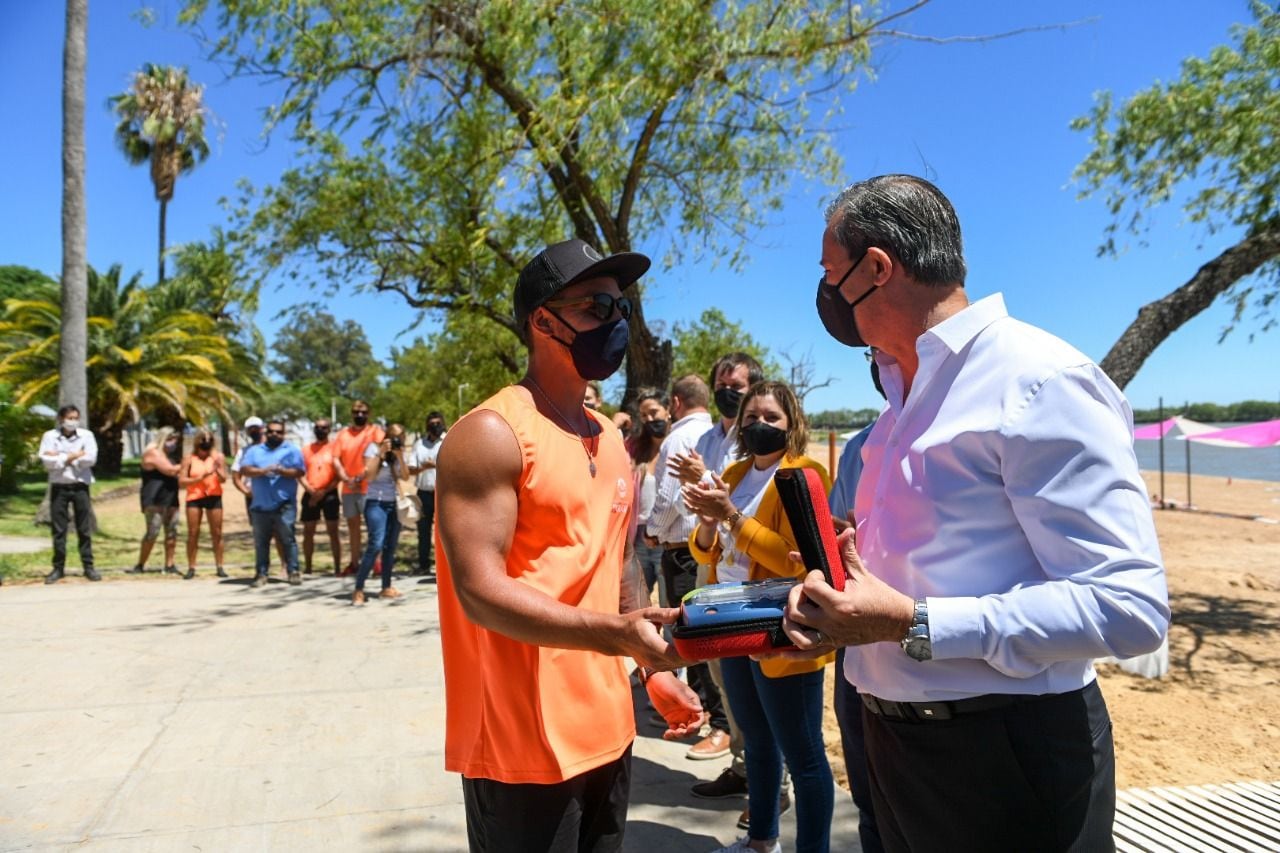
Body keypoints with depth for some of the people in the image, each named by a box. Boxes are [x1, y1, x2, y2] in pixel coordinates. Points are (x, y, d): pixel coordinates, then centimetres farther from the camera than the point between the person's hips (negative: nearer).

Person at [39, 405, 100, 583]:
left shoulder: (86, 435, 2)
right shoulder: (50, 436, 1)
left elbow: (91, 458, -12)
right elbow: (47, 462, -10)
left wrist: (60, 457, -9)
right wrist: (72, 456, -11)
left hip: (80, 486, 0)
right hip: (58, 487, 0)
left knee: (85, 529, 3)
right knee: (59, 530, 5)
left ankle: (88, 566, 9)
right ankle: (58, 568, 13)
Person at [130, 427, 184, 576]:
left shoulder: (170, 454, 20)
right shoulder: (153, 452, -7)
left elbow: (177, 471, 28)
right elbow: (170, 470, -15)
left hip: (171, 499, 8)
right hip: (155, 500, -8)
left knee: (172, 532, 3)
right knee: (152, 533, -9)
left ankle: (169, 565, 7)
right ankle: (140, 565, 1)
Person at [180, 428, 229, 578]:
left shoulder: (218, 457, 2)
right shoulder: (190, 459, 3)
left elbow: (223, 479, -5)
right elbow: (181, 481, 0)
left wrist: (218, 470, -25)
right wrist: (199, 478, -13)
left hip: (213, 497, 0)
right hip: (194, 497, 0)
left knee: (217, 533, 2)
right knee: (193, 533, 1)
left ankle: (219, 567, 7)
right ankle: (191, 567, 7)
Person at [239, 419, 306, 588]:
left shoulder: (292, 450, 7)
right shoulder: (254, 450, 15)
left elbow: (300, 472, -4)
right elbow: (245, 469, 0)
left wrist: (282, 471, -20)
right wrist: (263, 471, -16)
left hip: (284, 506, -3)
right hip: (260, 506, 3)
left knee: (288, 539, -5)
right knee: (260, 542, 7)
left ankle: (293, 571, 0)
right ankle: (261, 573, 14)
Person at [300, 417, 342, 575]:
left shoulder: (334, 448, 1)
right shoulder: (306, 449, 11)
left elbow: (339, 475, -4)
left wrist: (324, 491, -13)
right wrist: (310, 490, -10)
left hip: (329, 494, -3)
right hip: (310, 495, 4)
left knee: (333, 531, -3)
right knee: (308, 532, 8)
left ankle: (337, 567, -1)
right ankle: (307, 567, 18)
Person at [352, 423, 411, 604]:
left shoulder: (399, 451, 11)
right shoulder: (373, 448, -3)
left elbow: (405, 477, 1)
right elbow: (369, 476, -14)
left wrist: (400, 457, -11)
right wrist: (381, 453, -16)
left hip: (394, 504, 5)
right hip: (376, 503, -5)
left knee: (391, 547, 4)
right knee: (376, 545, -17)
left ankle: (386, 588, 11)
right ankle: (359, 590, -14)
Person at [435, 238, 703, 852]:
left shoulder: (609, 437, 11)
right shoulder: (492, 434, -14)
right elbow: (481, 591, -21)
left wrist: (655, 670, 14)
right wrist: (613, 634, -30)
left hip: (607, 728, 8)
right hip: (524, 740, -7)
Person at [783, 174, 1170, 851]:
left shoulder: (1038, 380, -17)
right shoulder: (906, 393, 10)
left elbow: (1128, 604, -22)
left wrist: (911, 624, -25)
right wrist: (840, 597, -1)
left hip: (1004, 754, -8)